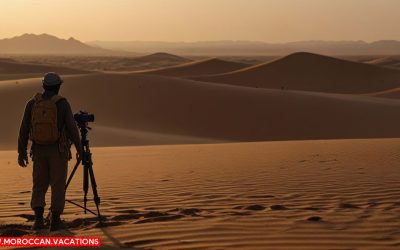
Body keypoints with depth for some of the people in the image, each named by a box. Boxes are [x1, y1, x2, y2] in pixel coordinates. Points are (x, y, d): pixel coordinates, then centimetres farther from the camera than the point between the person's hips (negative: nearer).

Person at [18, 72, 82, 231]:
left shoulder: (32, 103, 0)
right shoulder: (62, 103, -9)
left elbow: (24, 130, 0)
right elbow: (72, 128, -11)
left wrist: (22, 153, 5)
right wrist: (79, 149, -2)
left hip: (39, 150, 2)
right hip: (58, 150, -2)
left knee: (39, 185, 11)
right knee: (58, 185, 6)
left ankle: (39, 218, -5)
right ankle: (55, 221, 4)